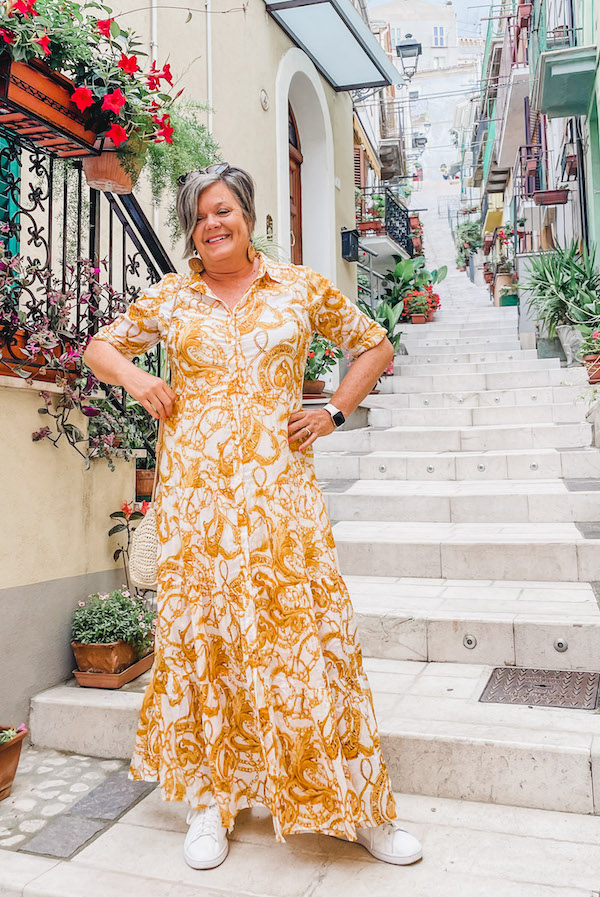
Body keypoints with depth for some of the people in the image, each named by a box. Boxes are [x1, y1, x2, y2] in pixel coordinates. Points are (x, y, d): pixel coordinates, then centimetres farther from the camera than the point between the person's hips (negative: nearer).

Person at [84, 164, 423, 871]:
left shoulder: (302, 287, 9)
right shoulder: (170, 296, 11)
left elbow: (375, 346, 17)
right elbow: (99, 348, 22)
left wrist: (333, 413, 5)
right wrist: (133, 375, 0)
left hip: (279, 487, -1)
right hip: (196, 488, 2)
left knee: (308, 629, 0)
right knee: (200, 629, 5)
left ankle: (359, 808, 17)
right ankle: (209, 800, 23)